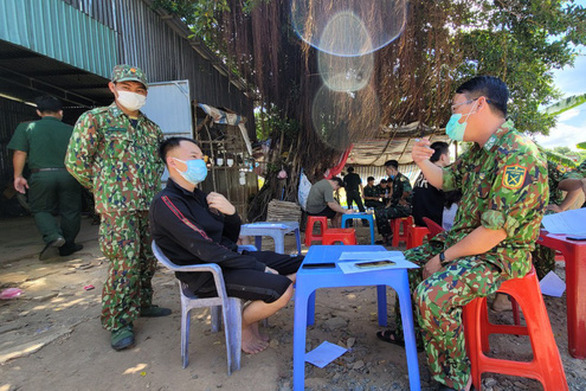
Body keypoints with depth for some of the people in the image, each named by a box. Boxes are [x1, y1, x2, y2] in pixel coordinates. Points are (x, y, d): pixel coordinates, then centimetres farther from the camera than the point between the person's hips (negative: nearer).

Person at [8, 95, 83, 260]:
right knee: (70, 211, 11)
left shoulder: (27, 127, 3)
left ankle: (53, 236, -8)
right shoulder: (71, 130, 4)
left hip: (41, 175, 0)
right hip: (68, 174, 1)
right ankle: (67, 245, 16)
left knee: (41, 210, 15)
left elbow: (20, 153, -1)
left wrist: (18, 176, 7)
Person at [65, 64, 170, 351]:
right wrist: (104, 190, -1)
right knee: (124, 265, -5)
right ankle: (119, 323, 11)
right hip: (117, 209, -6)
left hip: (150, 207, 6)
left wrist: (152, 185, 14)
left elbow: (160, 159, 26)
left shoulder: (151, 128, 14)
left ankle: (142, 304, 32)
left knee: (148, 261, 13)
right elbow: (75, 162, -5)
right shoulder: (95, 119, -3)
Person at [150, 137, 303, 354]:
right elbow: (206, 250, -22)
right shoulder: (167, 203, -14)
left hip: (229, 259, 9)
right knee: (282, 289, -28)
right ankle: (241, 326, 2)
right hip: (207, 274, -9)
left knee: (302, 266, 4)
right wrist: (259, 267, -17)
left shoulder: (198, 196, 14)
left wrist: (230, 212, -9)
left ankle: (253, 312, 15)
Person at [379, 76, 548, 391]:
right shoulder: (479, 150, 5)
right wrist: (423, 162, -3)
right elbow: (446, 180, 20)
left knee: (432, 294, -30)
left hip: (499, 255, -10)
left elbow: (495, 232, -29)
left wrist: (443, 258, -19)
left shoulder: (518, 156, -26)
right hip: (464, 240, 10)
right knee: (408, 263, 16)